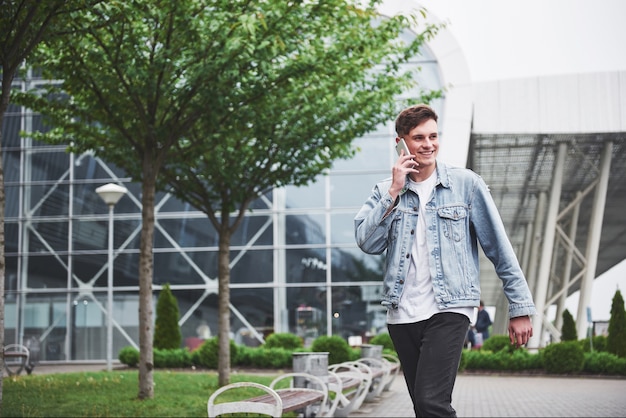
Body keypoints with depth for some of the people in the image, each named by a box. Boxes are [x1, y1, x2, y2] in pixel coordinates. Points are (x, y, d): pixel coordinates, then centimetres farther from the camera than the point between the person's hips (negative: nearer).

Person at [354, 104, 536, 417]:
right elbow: (368, 243, -5)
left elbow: (499, 248, 1)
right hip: (401, 314, 4)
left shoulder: (466, 184, 0)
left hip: (449, 310, -4)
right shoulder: (385, 192, 8)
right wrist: (394, 192, -10)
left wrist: (520, 308, -1)